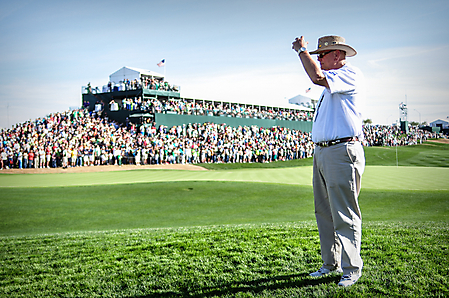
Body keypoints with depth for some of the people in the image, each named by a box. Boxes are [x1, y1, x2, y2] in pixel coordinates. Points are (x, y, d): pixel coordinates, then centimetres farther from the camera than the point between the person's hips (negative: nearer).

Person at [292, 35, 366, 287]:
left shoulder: (351, 75, -8)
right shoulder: (333, 82, 22)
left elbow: (318, 77, -24)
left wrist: (302, 49, -10)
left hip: (342, 153, -10)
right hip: (322, 153, 10)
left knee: (344, 216, -6)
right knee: (324, 213, 14)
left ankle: (352, 269, 5)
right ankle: (331, 263, 25)